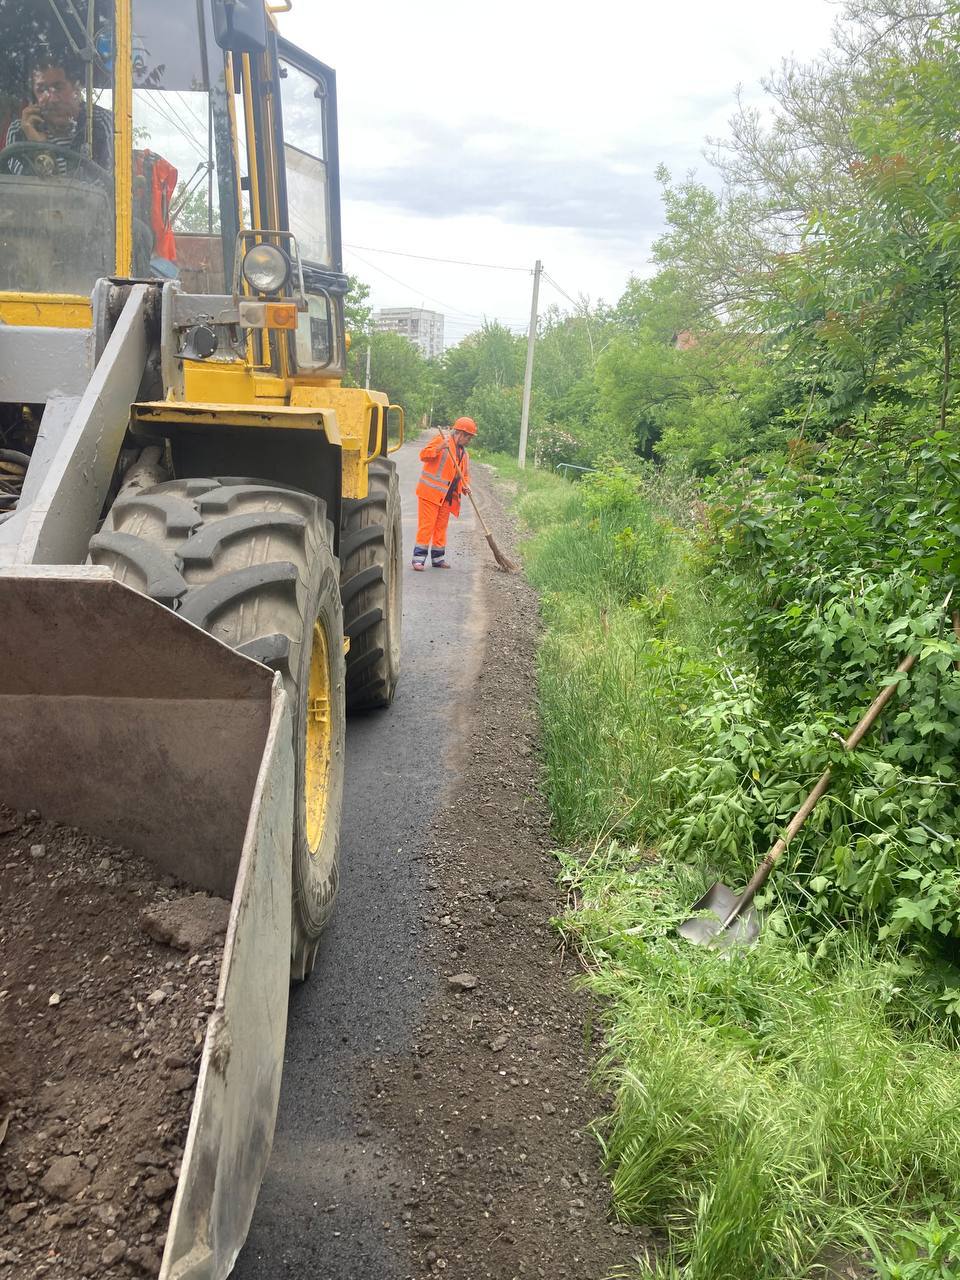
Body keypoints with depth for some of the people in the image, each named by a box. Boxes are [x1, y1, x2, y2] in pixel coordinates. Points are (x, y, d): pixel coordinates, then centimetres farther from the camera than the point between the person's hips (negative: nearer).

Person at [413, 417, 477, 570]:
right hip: (430, 492, -7)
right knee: (426, 525, -9)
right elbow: (423, 455, -14)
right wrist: (439, 448, -30)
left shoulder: (464, 453, 18)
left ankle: (438, 558, 20)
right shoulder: (441, 440, -5)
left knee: (441, 527, 12)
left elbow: (465, 474, 23)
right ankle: (419, 558, -7)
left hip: (448, 496, 7)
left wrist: (466, 486, 2)